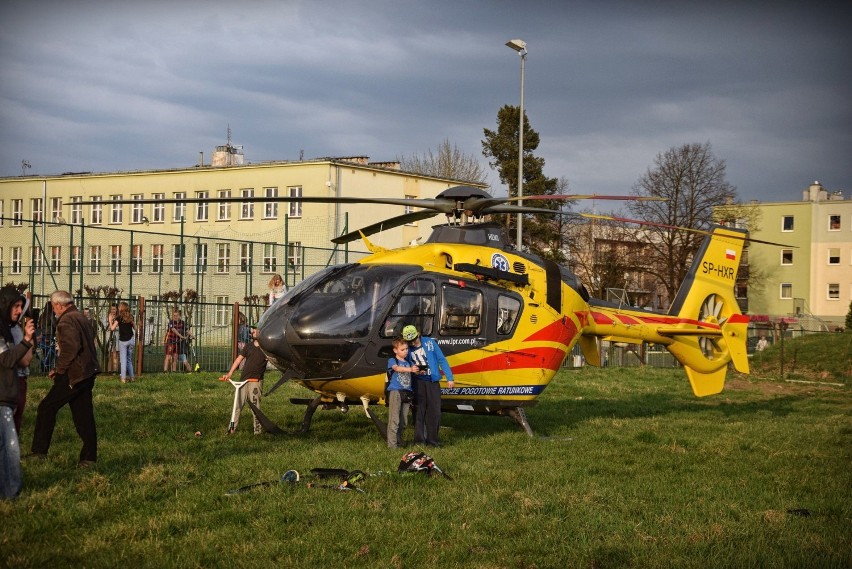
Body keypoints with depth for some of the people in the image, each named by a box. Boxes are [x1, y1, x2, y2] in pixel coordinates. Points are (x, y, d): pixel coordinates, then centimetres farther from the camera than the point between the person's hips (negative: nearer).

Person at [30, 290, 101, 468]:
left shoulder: (66, 320, -14)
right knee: (83, 415, 10)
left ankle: (39, 451, 4)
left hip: (73, 374, -9)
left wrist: (58, 369, -12)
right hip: (87, 373, 9)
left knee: (46, 408, 0)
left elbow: (70, 348, -26)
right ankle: (89, 457, 10)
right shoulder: (81, 317, 16)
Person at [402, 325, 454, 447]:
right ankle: (419, 439, 7)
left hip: (433, 382, 0)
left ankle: (432, 439, 10)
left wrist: (449, 378, -4)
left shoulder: (429, 342, -3)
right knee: (419, 410, 0)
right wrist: (414, 370, -14)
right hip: (418, 383, 0)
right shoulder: (408, 349, 0)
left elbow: (442, 360, -1)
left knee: (435, 411, 1)